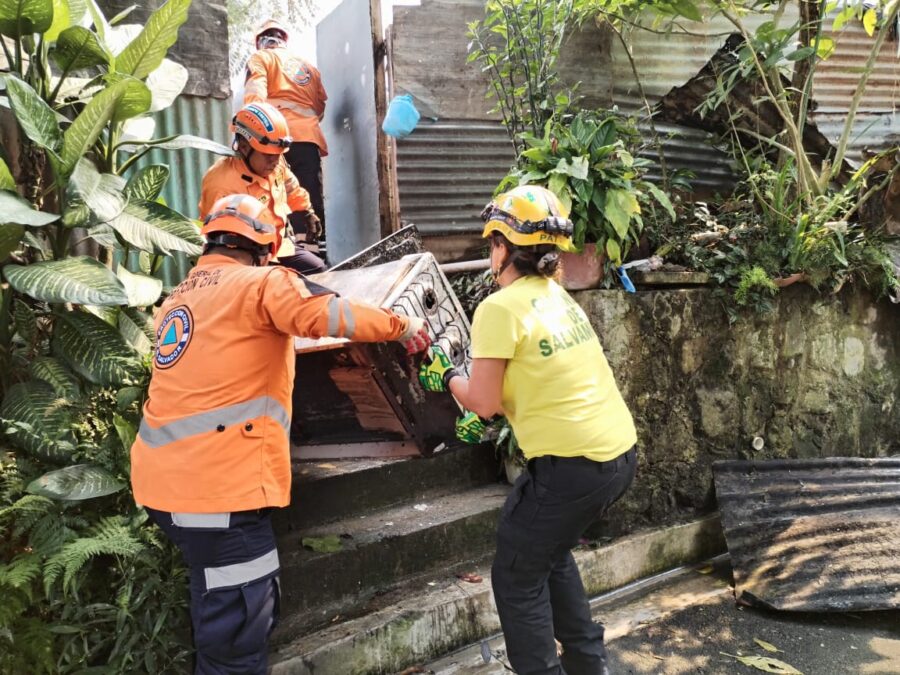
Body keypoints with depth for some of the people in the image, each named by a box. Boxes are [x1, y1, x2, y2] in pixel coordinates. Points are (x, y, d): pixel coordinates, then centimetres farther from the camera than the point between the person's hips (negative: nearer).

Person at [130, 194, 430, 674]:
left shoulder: (178, 299, 20)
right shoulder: (260, 283, -6)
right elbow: (336, 315, -18)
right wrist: (402, 325, -4)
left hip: (167, 475, 9)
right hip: (216, 482, -9)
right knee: (237, 625, 2)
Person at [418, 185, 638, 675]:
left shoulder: (500, 308, -13)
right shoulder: (557, 297, 11)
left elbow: (484, 402, -11)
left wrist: (445, 376, 6)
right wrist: (498, 415, 24)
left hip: (574, 464, -9)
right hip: (620, 453, 9)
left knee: (517, 578, 10)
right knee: (549, 554, 27)